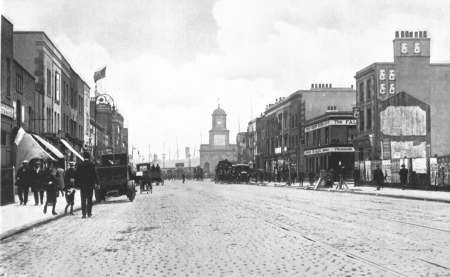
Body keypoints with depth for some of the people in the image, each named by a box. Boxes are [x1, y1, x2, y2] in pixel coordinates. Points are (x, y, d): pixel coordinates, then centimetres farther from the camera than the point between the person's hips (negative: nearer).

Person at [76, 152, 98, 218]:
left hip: (82, 185, 1)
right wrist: (96, 183, 0)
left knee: (83, 200, 5)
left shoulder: (80, 165, -1)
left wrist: (77, 183, 5)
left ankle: (84, 214, -1)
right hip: (90, 184, -1)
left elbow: (77, 175, 0)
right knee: (89, 199, 8)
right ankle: (89, 213, 8)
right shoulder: (92, 165, -6)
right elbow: (94, 175, -6)